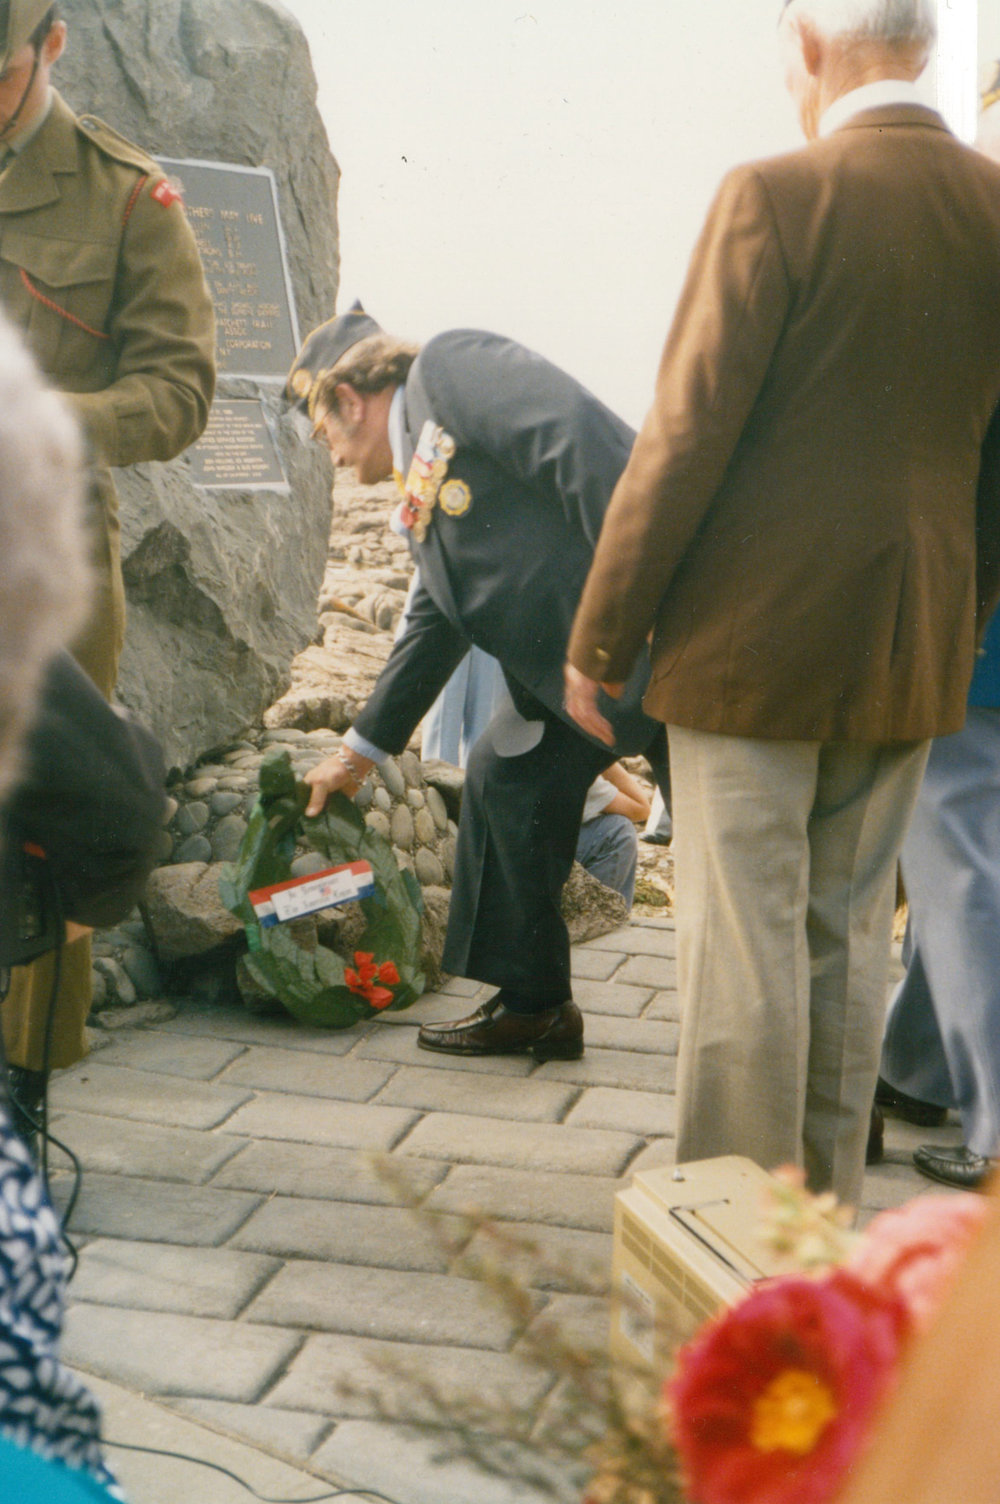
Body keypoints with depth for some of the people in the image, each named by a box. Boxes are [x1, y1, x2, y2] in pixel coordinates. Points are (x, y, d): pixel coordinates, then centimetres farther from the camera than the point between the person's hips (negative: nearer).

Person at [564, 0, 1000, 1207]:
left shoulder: (776, 198, -13)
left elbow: (688, 437, -14)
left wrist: (599, 640, -5)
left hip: (756, 640, -6)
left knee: (744, 948, 2)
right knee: (849, 939, 16)